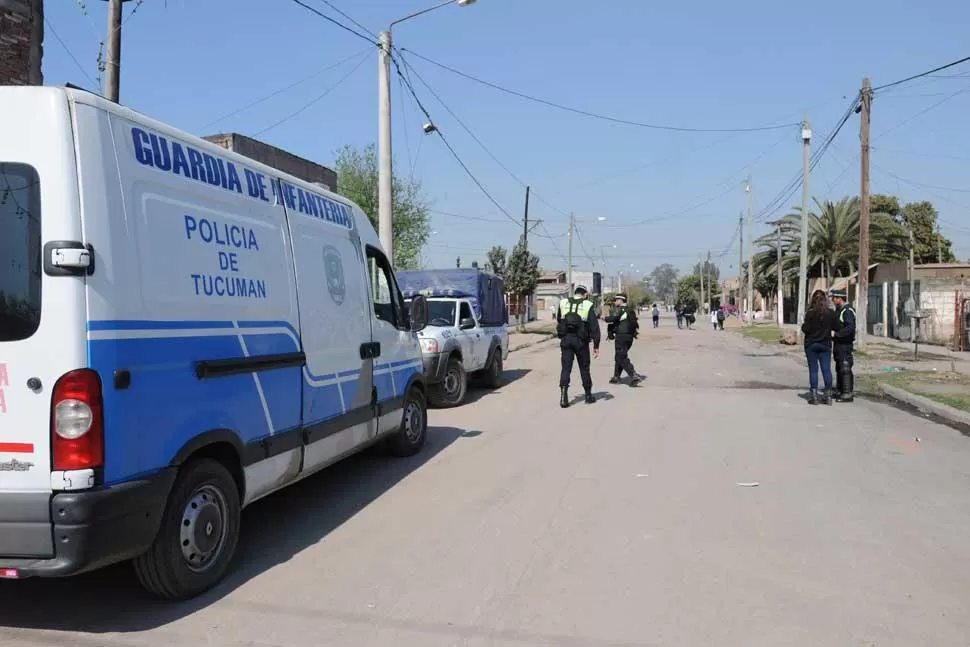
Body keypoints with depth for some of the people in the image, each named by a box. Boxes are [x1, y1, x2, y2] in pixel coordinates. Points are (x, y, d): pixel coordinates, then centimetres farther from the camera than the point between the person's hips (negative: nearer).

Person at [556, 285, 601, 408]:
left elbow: (558, 321, 16)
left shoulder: (563, 303, 7)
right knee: (584, 368, 10)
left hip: (565, 339, 2)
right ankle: (588, 395, 20)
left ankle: (563, 395, -11)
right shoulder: (587, 305, -3)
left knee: (566, 368, 2)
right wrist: (596, 346, -3)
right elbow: (594, 327, -5)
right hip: (581, 341, -2)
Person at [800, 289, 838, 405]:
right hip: (825, 344, 2)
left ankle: (814, 395, 1)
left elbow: (806, 329, -12)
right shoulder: (830, 313, -3)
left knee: (813, 370, 2)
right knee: (826, 369, 6)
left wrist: (803, 325, 8)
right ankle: (828, 395, 7)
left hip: (811, 344, -2)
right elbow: (837, 327, 2)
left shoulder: (810, 313, -11)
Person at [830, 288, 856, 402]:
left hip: (845, 344, -10)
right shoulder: (838, 310, 16)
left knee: (845, 368, -9)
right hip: (838, 343, 10)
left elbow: (850, 328, -25)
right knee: (839, 368, 14)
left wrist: (837, 334, -25)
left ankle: (848, 394, -7)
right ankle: (840, 391, 21)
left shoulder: (848, 310, -15)